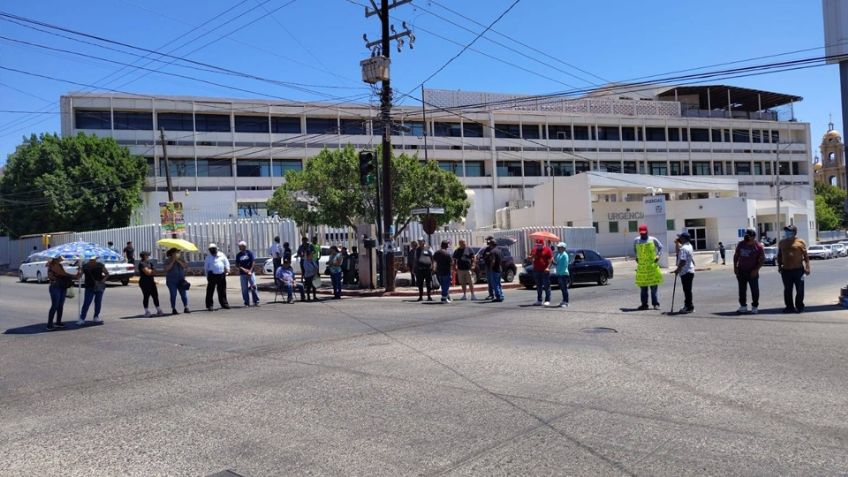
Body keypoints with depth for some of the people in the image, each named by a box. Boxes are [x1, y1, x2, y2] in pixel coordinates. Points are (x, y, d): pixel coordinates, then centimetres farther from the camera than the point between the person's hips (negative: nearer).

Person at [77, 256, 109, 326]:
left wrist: (103, 280, -10)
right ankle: (82, 319, -7)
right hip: (89, 287, -2)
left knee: (98, 302, 10)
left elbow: (107, 273, 5)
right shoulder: (85, 267, -7)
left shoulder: (100, 266, -5)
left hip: (99, 287, 2)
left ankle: (96, 317, 23)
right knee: (86, 303, -8)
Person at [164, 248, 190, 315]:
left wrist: (178, 261, -13)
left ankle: (186, 308, 0)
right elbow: (167, 269, -15)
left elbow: (186, 266, -7)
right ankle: (173, 309, 1)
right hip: (171, 281, -2)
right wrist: (173, 261, -15)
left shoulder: (181, 260, 9)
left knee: (184, 294, -5)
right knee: (173, 295, -4)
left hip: (180, 281, 2)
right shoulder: (168, 261, 2)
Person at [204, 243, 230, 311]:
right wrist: (207, 276, 4)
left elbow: (226, 263, 16)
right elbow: (206, 267, 9)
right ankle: (209, 305, 0)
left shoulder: (222, 255, 9)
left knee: (222, 290, 11)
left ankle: (224, 303, 21)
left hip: (221, 275, 3)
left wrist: (227, 269, 2)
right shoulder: (208, 257, 4)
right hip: (212, 275, -2)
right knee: (210, 291, -5)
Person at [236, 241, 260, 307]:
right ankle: (246, 303, 10)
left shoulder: (249, 253, 0)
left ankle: (256, 301, 1)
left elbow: (253, 262, -1)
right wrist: (243, 269, -10)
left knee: (254, 286, -8)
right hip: (242, 274, 2)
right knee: (244, 289, 2)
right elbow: (237, 265, 5)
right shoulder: (238, 255, 6)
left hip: (250, 273, -2)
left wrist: (250, 271, -9)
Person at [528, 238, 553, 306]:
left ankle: (547, 301, -1)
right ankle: (539, 301, 16)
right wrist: (531, 257, -6)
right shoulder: (534, 249, 11)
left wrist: (548, 267, -16)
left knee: (547, 286, -3)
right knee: (538, 286, 10)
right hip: (536, 270, 5)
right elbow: (530, 258, 18)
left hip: (545, 271, -5)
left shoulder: (547, 249, -2)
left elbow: (551, 259, -5)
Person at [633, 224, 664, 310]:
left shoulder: (653, 239, -1)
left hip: (652, 265, -3)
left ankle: (656, 304, 2)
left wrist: (658, 256, -1)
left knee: (654, 286, -2)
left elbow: (660, 247, 12)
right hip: (641, 266, 3)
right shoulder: (636, 240, 6)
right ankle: (644, 304, 13)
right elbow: (634, 249, 24)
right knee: (643, 287, 6)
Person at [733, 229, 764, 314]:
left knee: (754, 290, 2)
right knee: (742, 289, 8)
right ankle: (743, 306, 17)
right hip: (741, 271, 4)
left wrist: (756, 270, -16)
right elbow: (736, 256, 12)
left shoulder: (758, 247, -8)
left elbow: (762, 260, -7)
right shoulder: (740, 244, 4)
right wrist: (735, 267, 4)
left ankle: (754, 307, 13)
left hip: (752, 272, -4)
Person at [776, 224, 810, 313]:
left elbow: (806, 256, -1)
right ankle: (789, 307, 14)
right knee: (787, 290, 7)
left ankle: (799, 307, 12)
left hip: (798, 269, -3)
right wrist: (779, 266, 9)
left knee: (800, 290, 1)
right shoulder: (781, 243, 12)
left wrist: (807, 268, -8)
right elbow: (779, 256, 18)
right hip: (786, 270, 3)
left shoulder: (800, 242, 0)